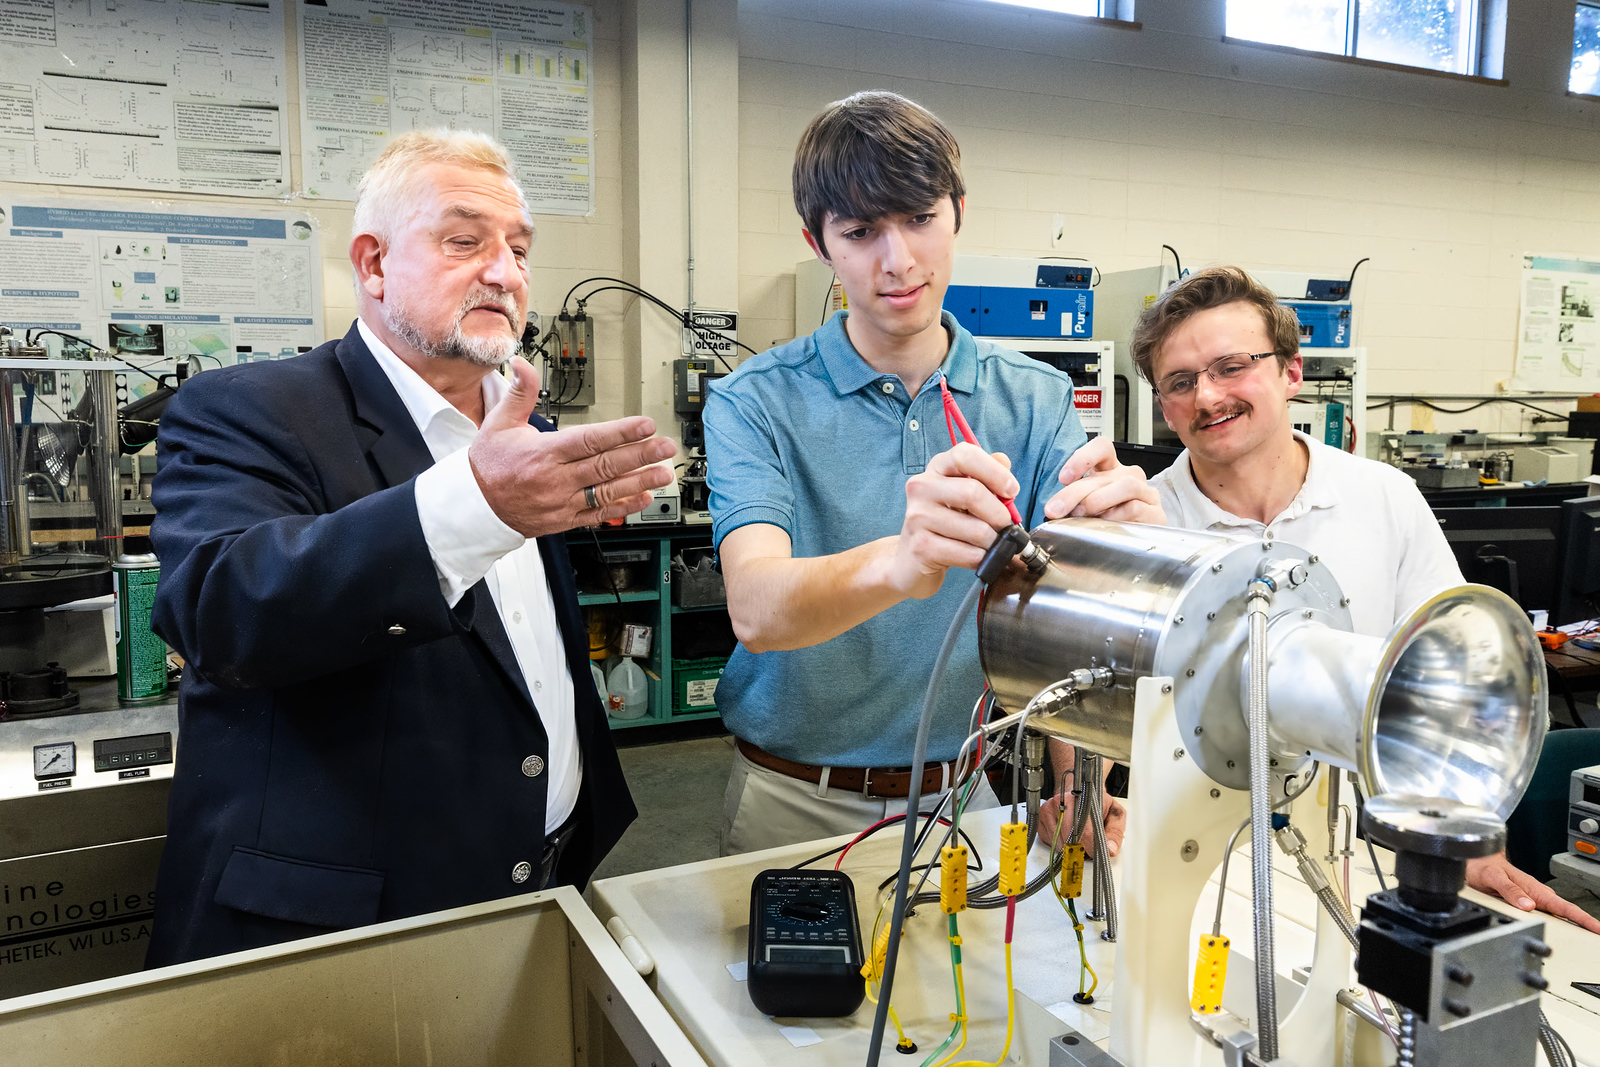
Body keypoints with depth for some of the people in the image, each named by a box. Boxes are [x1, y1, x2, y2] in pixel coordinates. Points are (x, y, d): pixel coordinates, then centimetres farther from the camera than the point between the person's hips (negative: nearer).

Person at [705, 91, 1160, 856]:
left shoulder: (1037, 399, -3)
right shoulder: (755, 404, -12)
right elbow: (756, 606, -28)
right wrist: (896, 564, -49)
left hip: (968, 793, 3)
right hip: (799, 802, -2)